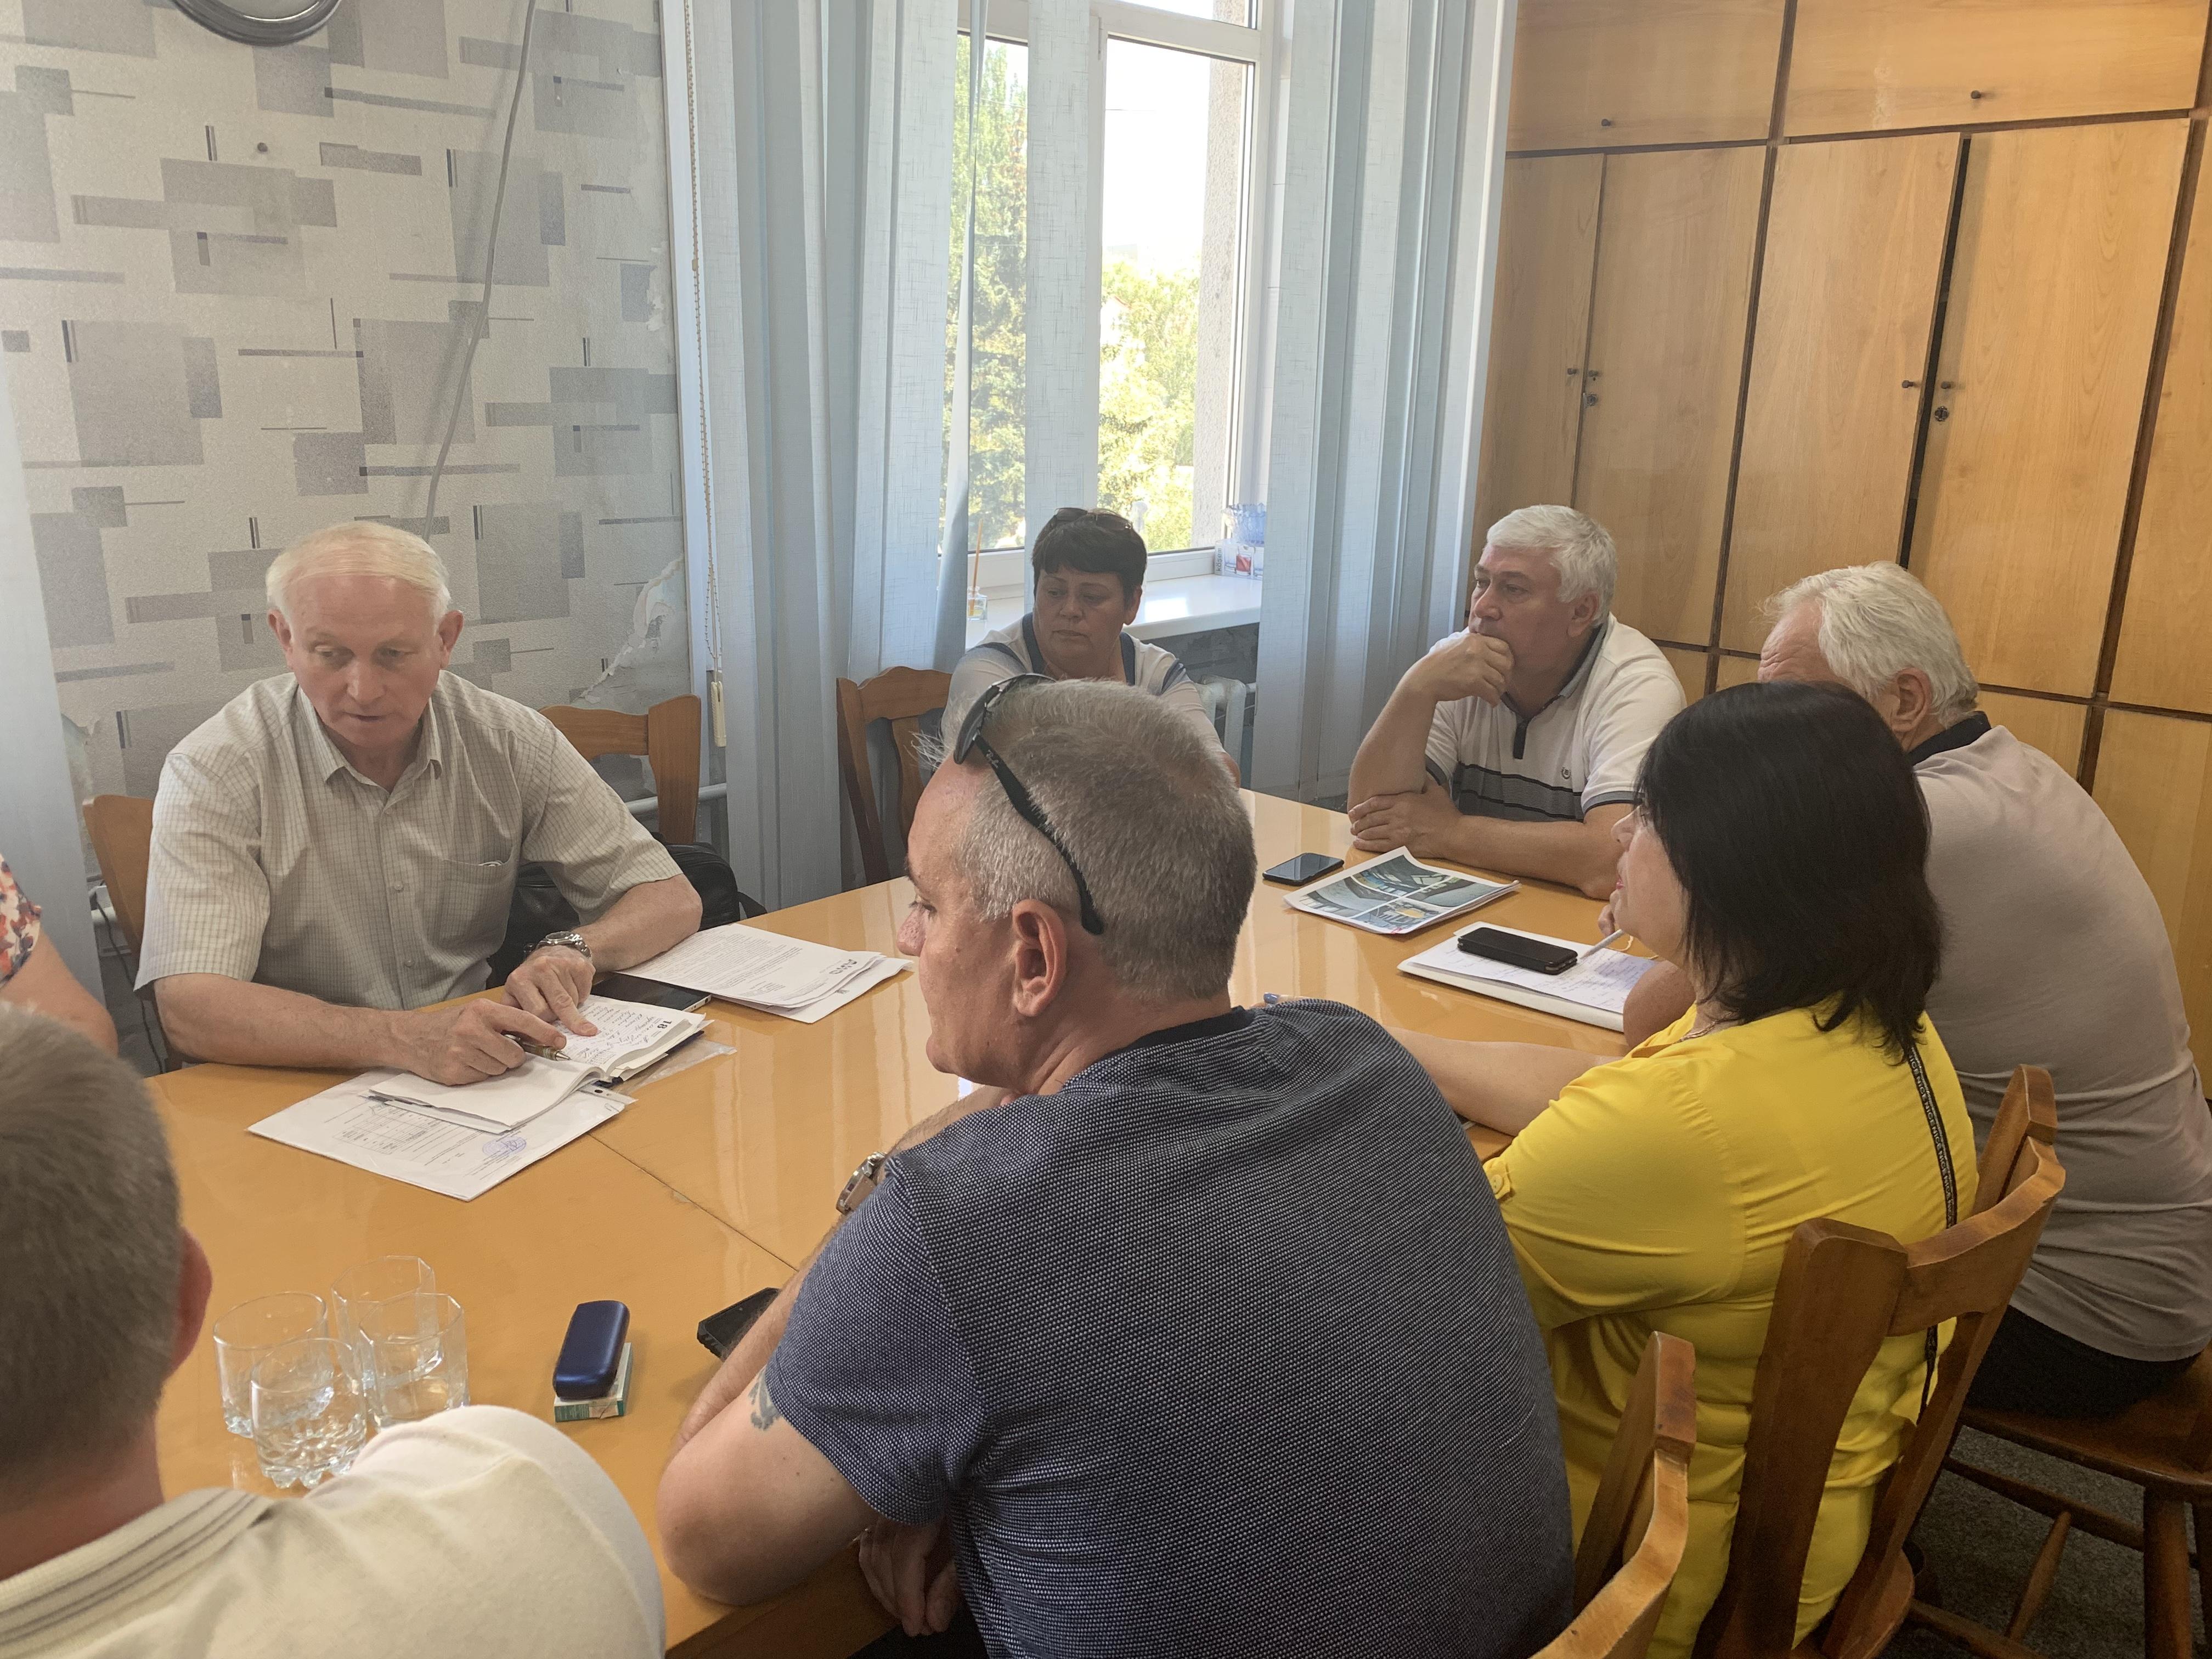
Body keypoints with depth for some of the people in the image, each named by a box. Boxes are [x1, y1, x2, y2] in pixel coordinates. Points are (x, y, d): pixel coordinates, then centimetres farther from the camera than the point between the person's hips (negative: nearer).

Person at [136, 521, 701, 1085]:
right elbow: (191, 1008, -23)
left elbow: (670, 900, 0)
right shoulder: (213, 773, -12)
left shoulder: (512, 743, -3)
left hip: (473, 1081, 2)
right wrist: (399, 1038, -37)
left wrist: (572, 950, -21)